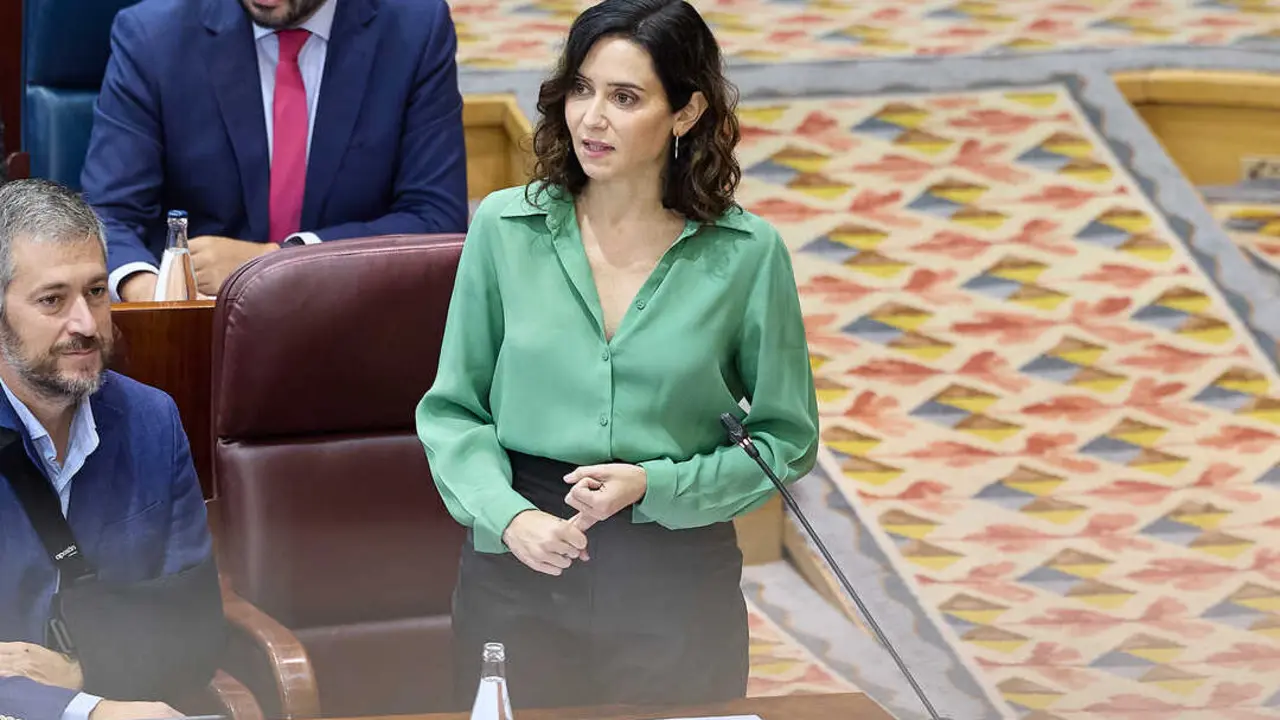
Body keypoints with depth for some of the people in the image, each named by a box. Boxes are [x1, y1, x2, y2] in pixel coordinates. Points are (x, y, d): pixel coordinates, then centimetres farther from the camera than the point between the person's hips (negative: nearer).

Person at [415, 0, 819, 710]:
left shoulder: (746, 252, -5)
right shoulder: (506, 226, -2)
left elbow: (785, 438, 1)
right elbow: (452, 410, 2)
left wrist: (654, 485, -12)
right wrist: (508, 515, -15)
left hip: (676, 576, -1)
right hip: (518, 563, 1)